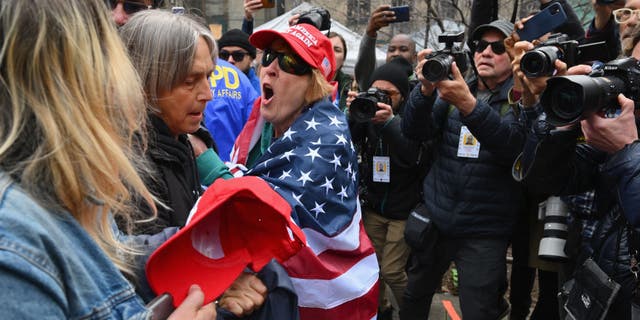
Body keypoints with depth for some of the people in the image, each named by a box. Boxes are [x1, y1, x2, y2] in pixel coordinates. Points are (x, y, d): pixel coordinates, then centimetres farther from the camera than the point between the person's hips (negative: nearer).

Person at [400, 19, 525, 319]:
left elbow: (512, 146, -22)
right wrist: (426, 88, -25)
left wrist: (468, 105, -35)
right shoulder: (451, 91, 8)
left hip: (483, 232, -3)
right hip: (432, 220, 4)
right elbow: (414, 131, -7)